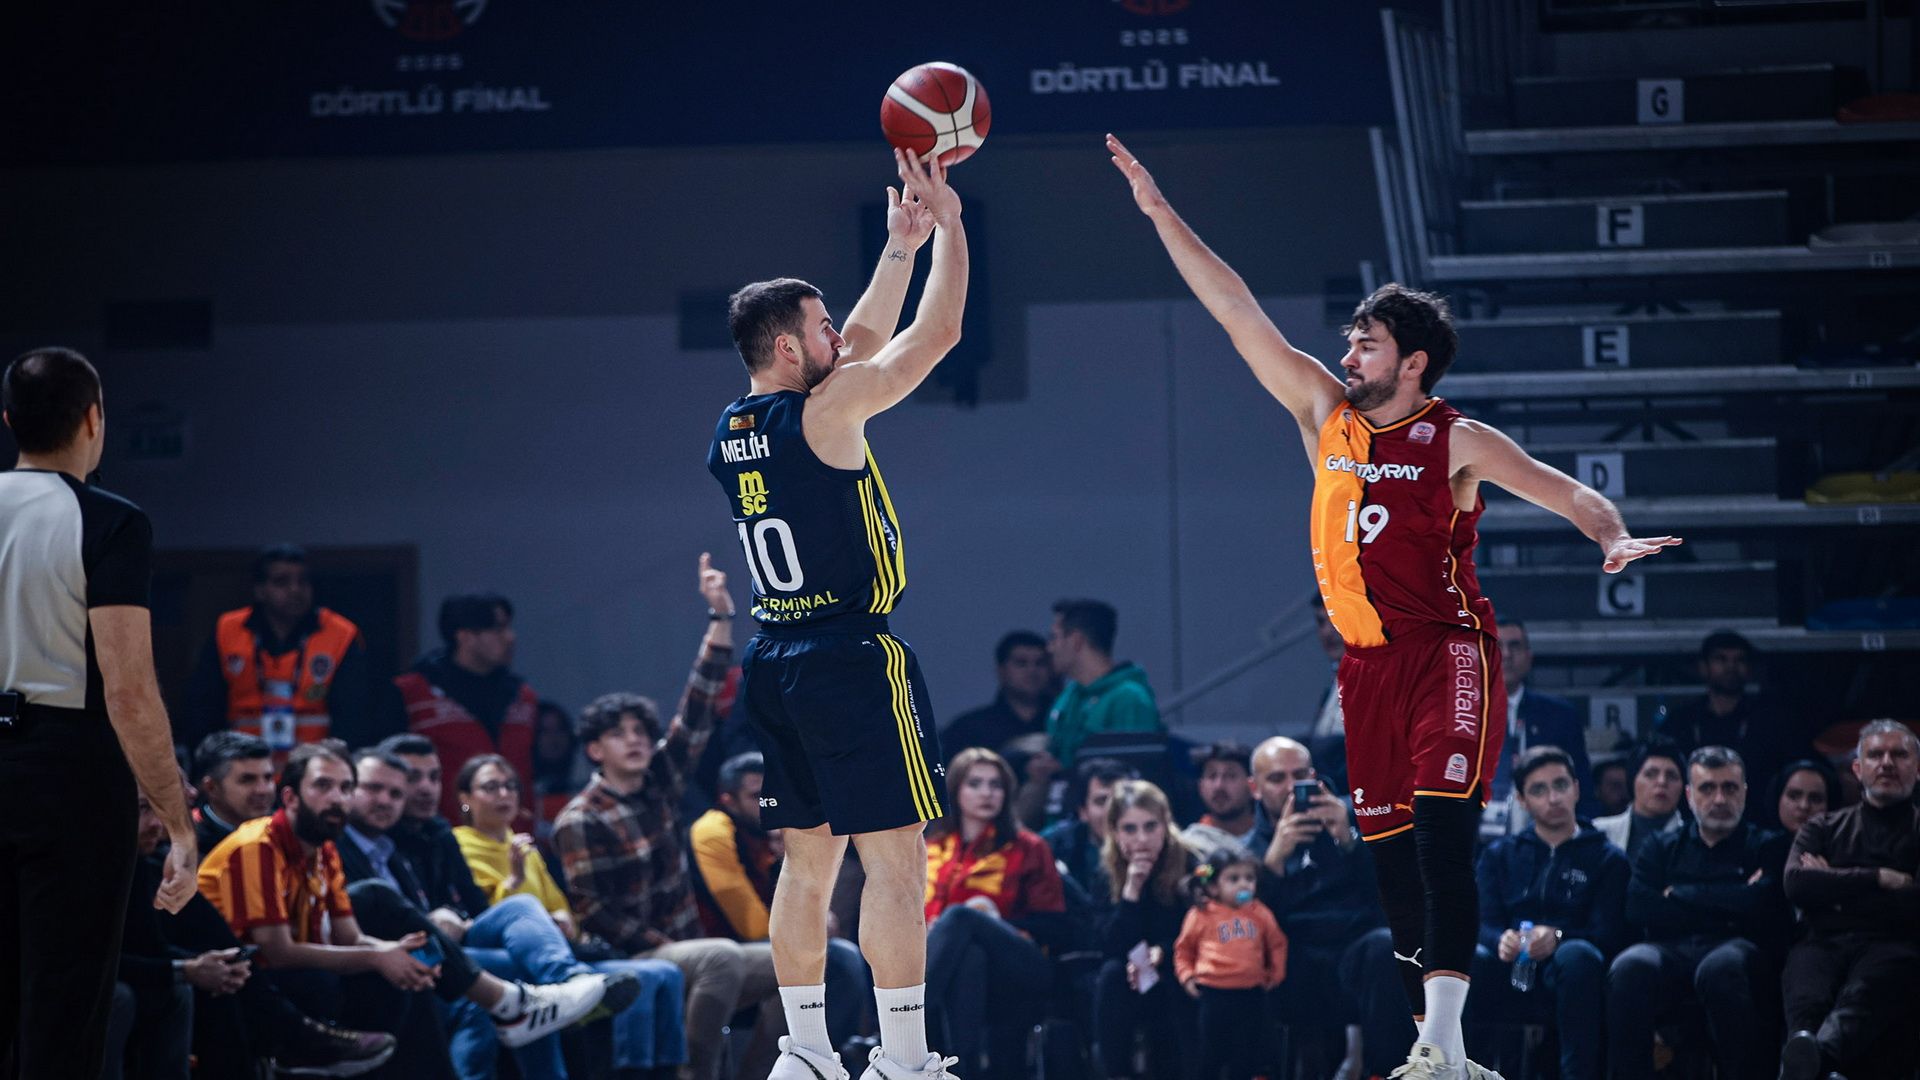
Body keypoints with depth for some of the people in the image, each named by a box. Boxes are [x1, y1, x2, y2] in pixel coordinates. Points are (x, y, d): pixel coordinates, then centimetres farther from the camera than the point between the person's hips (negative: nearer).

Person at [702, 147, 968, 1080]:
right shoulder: (824, 413, -13)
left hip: (773, 664, 8)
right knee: (894, 860, -6)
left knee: (808, 859, 13)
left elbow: (865, 343, 22)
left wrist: (902, 245, 22)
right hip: (854, 657, -8)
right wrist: (948, 224, 3)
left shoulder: (733, 430, 10)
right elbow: (936, 334, -8)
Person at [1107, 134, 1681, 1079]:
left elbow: (1567, 491, -5)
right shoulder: (1326, 414, 8)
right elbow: (1238, 314, 7)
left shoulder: (1457, 443, -4)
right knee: (1391, 855, 6)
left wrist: (1612, 537, -27)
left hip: (1449, 654, -5)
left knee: (1442, 838, -18)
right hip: (1368, 664, 6)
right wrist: (1161, 215, 5)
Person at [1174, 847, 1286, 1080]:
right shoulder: (1201, 916, 1)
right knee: (1211, 1052, 4)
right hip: (1214, 993, -3)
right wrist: (1187, 975, 0)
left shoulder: (1260, 914, 7)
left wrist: (1276, 972, 9)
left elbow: (1277, 944, 19)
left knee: (1246, 1052, 9)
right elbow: (1184, 948, 11)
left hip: (1251, 993, 3)